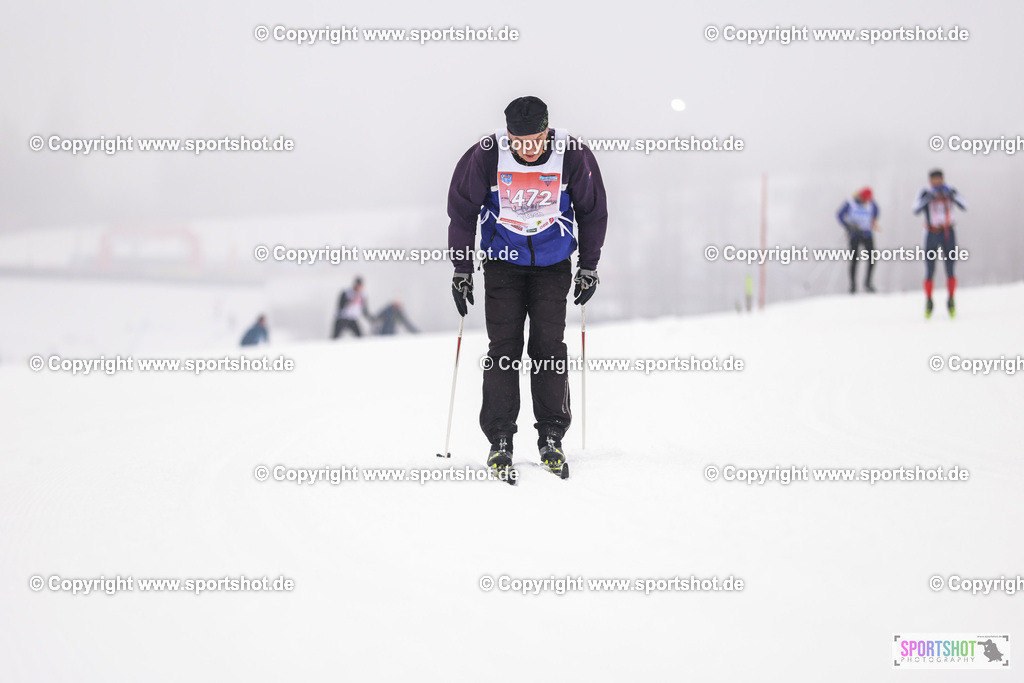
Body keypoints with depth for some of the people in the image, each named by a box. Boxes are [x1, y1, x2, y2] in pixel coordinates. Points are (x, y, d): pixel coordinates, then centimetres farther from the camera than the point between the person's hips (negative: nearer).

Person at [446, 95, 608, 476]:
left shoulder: (573, 156, -16)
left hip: (553, 263, 0)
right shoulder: (486, 156, -18)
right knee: (503, 348, -5)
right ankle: (500, 440, 1)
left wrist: (589, 267, 3)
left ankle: (551, 436, 7)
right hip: (502, 262, 0)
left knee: (549, 346, -3)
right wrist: (461, 270, -3)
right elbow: (462, 210, -4)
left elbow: (592, 211, 1)